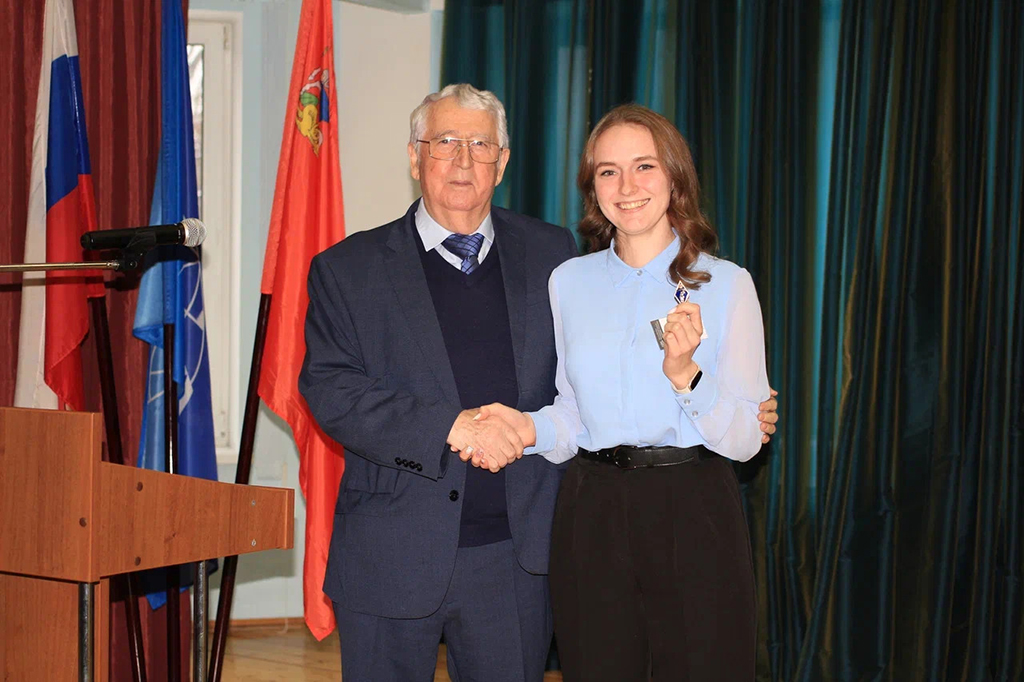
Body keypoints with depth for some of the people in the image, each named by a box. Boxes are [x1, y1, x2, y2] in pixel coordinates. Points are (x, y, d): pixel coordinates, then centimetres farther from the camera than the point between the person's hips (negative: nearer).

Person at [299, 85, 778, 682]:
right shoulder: (348, 269, 1)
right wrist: (452, 427, -21)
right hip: (390, 560, -1)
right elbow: (330, 388, -10)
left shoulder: (551, 253, 8)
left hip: (515, 563, 2)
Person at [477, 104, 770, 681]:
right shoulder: (568, 282, 8)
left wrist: (685, 374, -21)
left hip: (693, 515, -2)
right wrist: (529, 427, -6)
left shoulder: (726, 283, -1)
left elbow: (745, 440, -5)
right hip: (593, 517, 3)